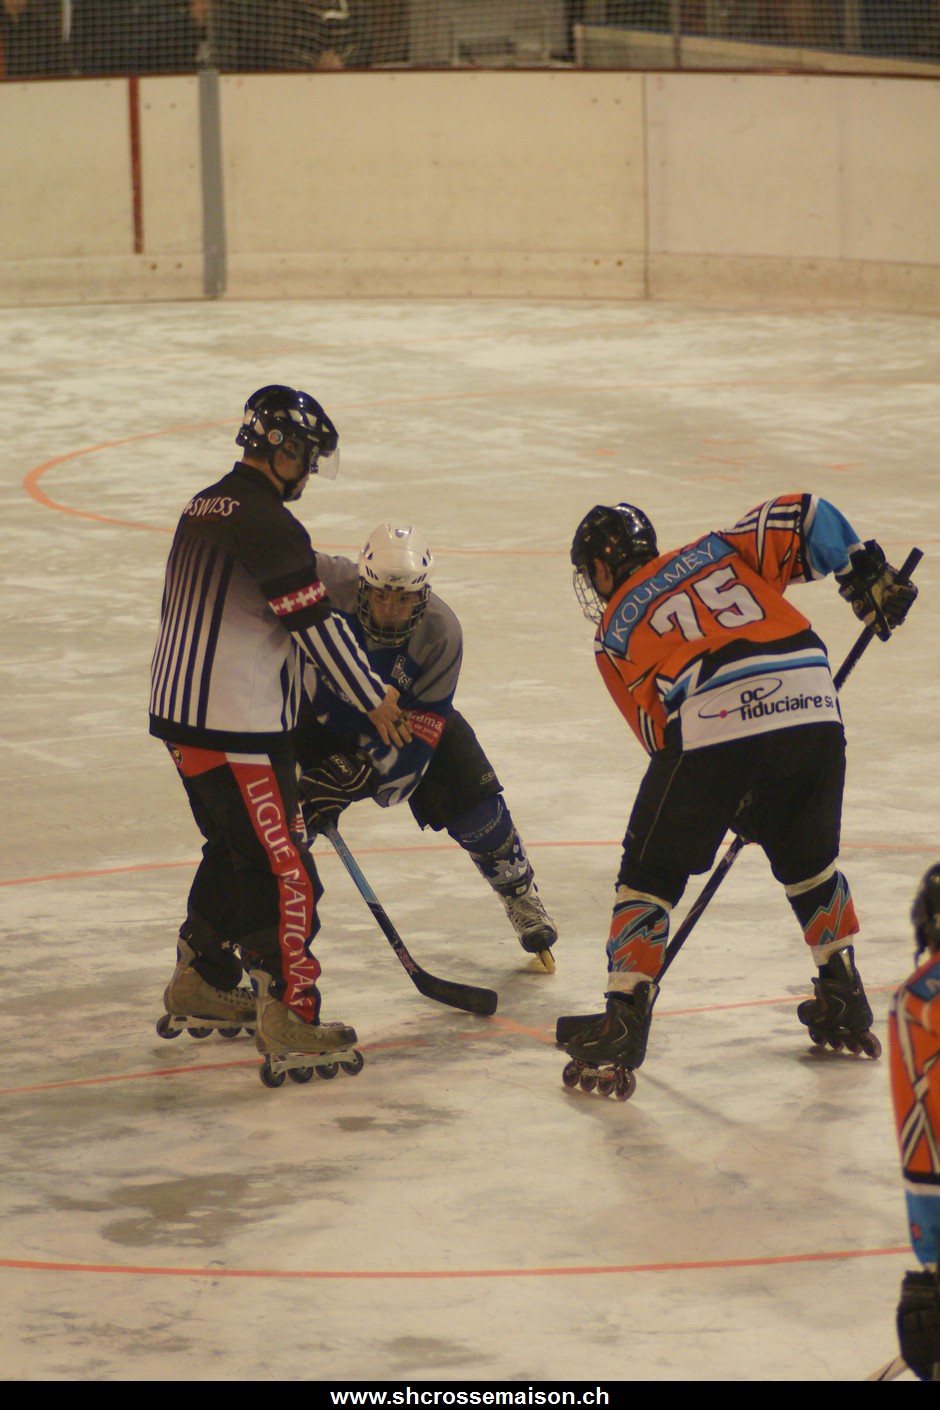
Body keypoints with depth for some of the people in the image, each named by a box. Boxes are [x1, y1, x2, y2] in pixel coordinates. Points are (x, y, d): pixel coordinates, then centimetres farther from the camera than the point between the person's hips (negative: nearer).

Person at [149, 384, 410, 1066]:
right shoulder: (266, 522, -18)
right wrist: (375, 698, -6)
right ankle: (285, 1010, -4)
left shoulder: (205, 508, 13)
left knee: (235, 847, 23)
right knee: (279, 864, -5)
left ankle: (201, 980, 32)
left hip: (179, 709, 10)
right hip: (236, 728, -10)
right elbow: (316, 622, -16)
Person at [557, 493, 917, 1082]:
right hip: (811, 703, 4)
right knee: (808, 859, 26)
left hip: (712, 725, -3)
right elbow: (806, 516, 15)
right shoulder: (718, 551, 27)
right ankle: (845, 999, 30)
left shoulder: (616, 628, 21)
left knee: (652, 871, 11)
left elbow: (660, 732, 19)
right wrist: (869, 576, 21)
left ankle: (626, 1016, 4)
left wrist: (737, 806, 25)